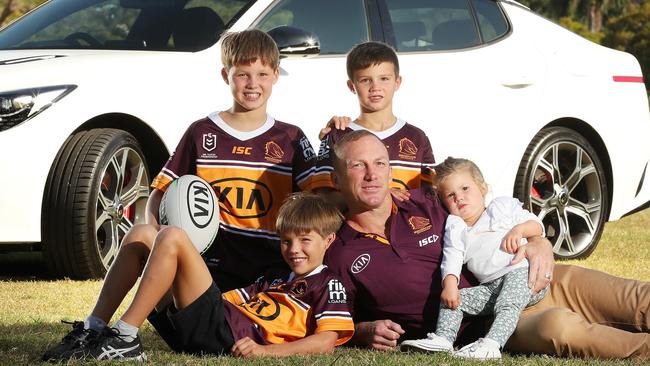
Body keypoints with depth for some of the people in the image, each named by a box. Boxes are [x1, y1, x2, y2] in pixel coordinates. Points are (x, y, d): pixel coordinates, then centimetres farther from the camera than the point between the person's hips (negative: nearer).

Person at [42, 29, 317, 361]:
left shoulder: (290, 139, 9)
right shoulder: (202, 133, 10)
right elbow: (162, 190, 10)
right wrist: (157, 228, -9)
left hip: (267, 266, 0)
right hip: (208, 253, 0)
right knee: (139, 236, -25)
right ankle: (92, 330, -25)